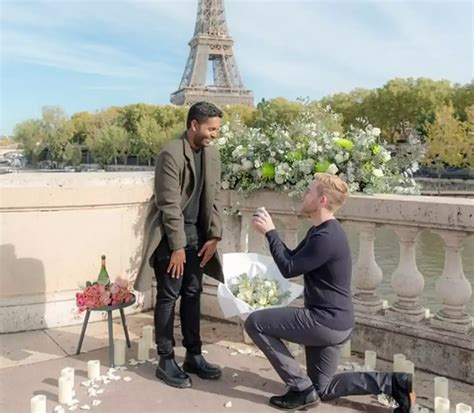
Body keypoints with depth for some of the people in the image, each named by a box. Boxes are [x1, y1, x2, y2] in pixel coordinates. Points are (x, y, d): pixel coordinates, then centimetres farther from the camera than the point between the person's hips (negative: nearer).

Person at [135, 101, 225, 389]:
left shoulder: (212, 154, 5)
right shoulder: (171, 154, -17)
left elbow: (215, 197, 8)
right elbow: (170, 204, -19)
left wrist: (214, 236, 1)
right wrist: (177, 246, -18)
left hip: (197, 233, 7)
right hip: (171, 234, -7)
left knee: (193, 294, 11)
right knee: (169, 297, 0)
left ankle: (194, 356, 21)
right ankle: (166, 361, 12)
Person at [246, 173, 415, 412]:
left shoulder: (327, 237, -23)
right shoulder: (320, 231, 11)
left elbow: (288, 269, -20)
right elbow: (292, 259, 15)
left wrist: (270, 232, -11)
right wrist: (270, 232, 5)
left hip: (326, 322, -10)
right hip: (330, 322, 10)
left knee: (255, 322, -7)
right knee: (322, 390, 20)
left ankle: (302, 389, -1)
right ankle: (393, 383, 17)